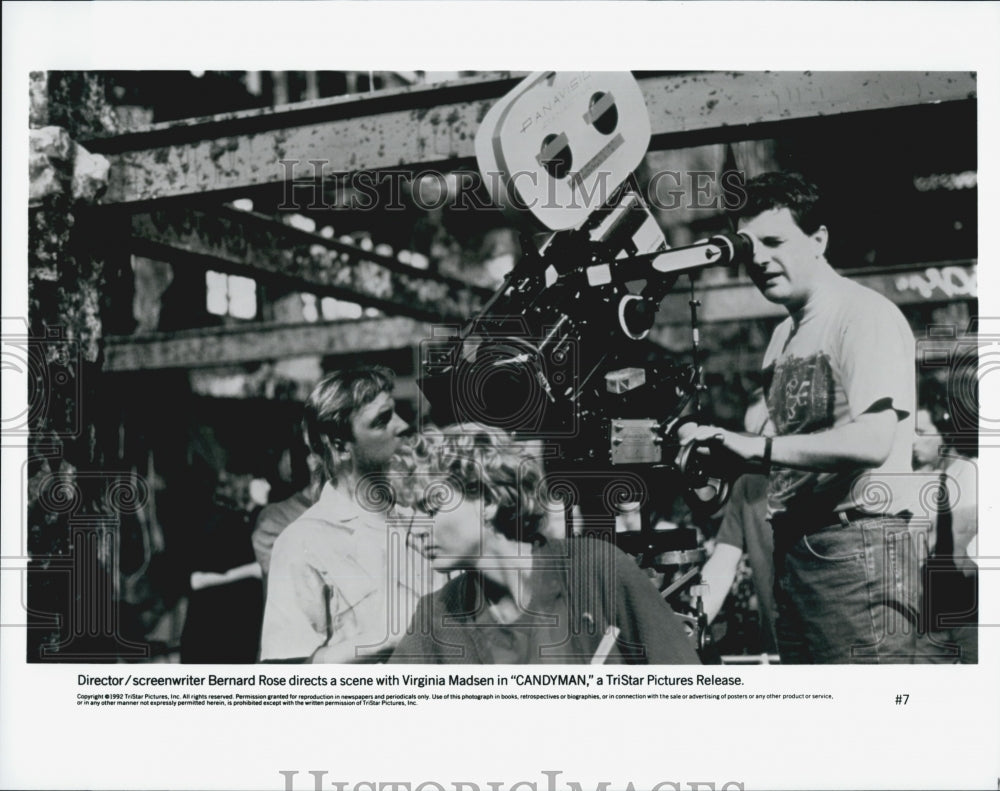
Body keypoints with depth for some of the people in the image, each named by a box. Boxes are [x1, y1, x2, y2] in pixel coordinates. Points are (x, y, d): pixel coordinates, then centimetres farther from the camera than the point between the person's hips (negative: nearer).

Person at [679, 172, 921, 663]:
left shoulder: (866, 315, -9)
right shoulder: (784, 334, 18)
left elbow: (872, 443, -22)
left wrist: (757, 447, -23)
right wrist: (722, 451, 5)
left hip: (859, 546, -9)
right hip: (793, 546, 9)